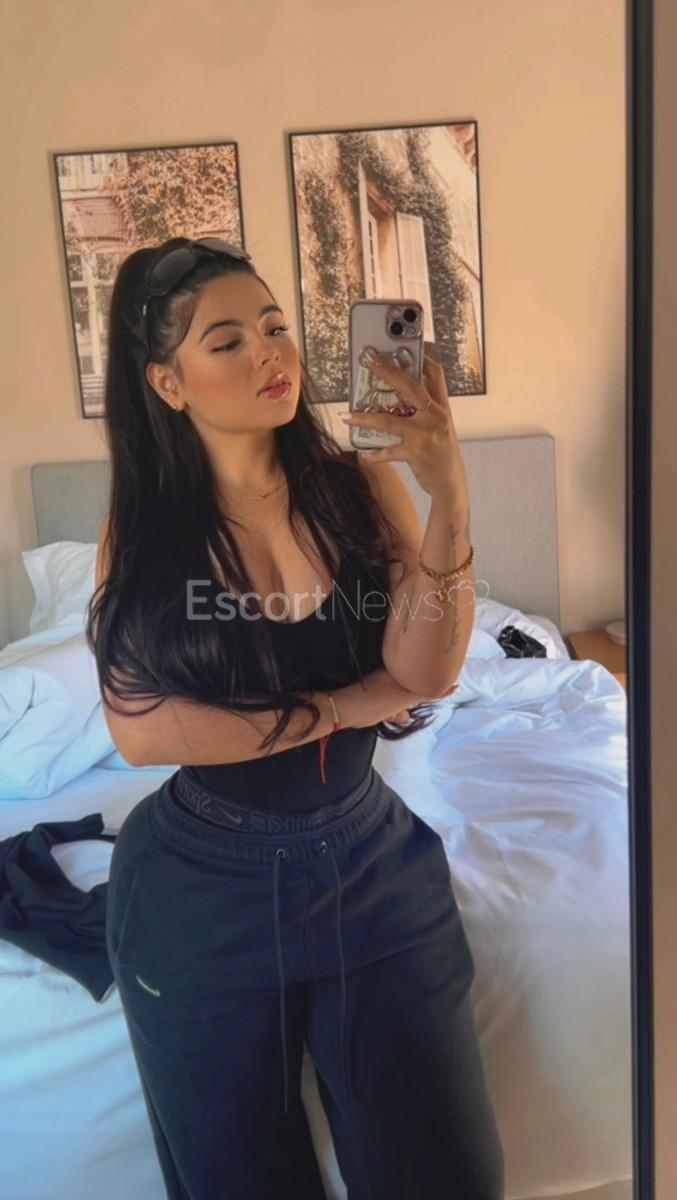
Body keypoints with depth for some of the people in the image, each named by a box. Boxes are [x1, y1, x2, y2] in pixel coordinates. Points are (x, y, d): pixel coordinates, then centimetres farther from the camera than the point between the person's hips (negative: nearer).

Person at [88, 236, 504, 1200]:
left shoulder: (362, 489, -6)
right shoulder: (141, 529, -7)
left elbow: (425, 675, -17)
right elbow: (137, 728, -15)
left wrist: (447, 492, -29)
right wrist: (345, 705, -16)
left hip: (368, 860, 1)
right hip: (202, 885, 0)